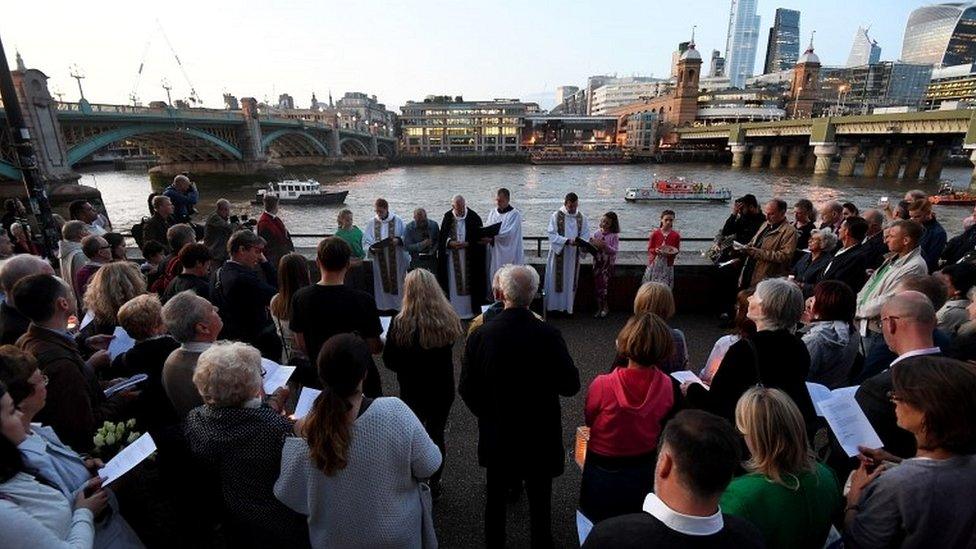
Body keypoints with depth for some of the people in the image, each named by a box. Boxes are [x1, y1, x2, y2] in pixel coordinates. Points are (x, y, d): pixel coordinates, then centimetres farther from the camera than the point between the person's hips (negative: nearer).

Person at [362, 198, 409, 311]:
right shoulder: (373, 223, 5)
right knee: (382, 283, 6)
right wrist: (372, 248, -14)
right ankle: (384, 305, 16)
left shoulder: (397, 221, -1)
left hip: (395, 260, -2)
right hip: (379, 261, 2)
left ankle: (397, 305, 14)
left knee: (396, 282, 2)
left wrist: (398, 240, -18)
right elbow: (366, 241, 6)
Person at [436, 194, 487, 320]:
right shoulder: (447, 217, 2)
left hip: (469, 257, -2)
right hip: (452, 257, 2)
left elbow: (480, 237, -2)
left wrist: (468, 244, -16)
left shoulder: (474, 217, -4)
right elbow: (441, 237, 7)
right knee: (453, 283, 6)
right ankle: (454, 310, 15)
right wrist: (450, 243, -12)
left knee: (468, 282, 2)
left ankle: (470, 310, 12)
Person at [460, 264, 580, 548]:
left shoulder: (479, 335, -19)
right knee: (540, 498, 21)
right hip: (540, 434, -1)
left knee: (495, 495, 24)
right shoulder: (549, 335, -22)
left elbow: (466, 389, -10)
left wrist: (487, 414, 8)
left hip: (496, 433, 1)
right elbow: (570, 385, -13)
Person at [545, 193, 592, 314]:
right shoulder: (556, 216, -6)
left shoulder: (582, 218, 5)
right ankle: (554, 306, 14)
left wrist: (580, 241, -19)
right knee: (556, 280, 3)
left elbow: (586, 235, 4)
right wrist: (567, 241, -24)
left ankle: (568, 306, 20)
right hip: (558, 254, -3)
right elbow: (552, 234, -12)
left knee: (571, 280, 10)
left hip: (573, 255, 3)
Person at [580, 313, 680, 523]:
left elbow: (588, 420, -10)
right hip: (643, 473, 3)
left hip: (602, 474, -2)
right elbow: (663, 427, -4)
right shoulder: (670, 387, -22)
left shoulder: (602, 385, -31)